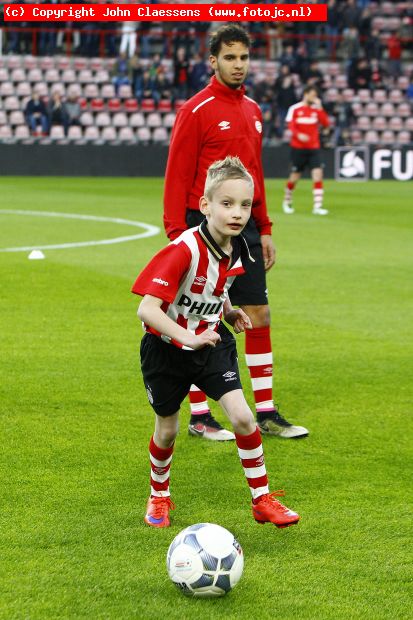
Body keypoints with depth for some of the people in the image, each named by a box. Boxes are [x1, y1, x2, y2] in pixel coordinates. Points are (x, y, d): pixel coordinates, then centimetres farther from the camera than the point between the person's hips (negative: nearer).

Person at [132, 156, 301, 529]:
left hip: (214, 343, 4)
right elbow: (147, 309, -34)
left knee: (242, 416, -11)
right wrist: (189, 339, -44)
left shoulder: (237, 250, -7)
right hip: (167, 348, -4)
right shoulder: (184, 250, -29)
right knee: (167, 429, 11)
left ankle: (262, 499, 3)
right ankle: (159, 497, 37)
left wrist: (229, 312, -1)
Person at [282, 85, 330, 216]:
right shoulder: (295, 109, -2)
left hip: (313, 147, 2)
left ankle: (317, 206, -12)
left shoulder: (316, 109, 7)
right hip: (298, 147, -2)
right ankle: (287, 202, 29)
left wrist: (319, 108, -11)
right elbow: (291, 126, -8)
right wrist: (298, 135, -26)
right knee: (295, 176, 5)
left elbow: (326, 123, -4)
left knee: (318, 174, -12)